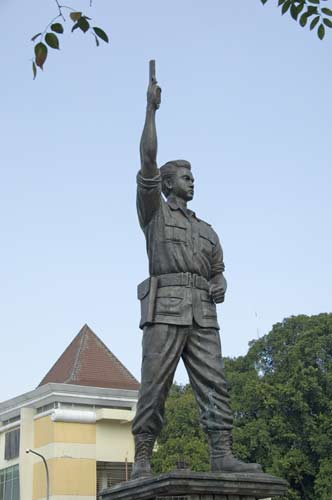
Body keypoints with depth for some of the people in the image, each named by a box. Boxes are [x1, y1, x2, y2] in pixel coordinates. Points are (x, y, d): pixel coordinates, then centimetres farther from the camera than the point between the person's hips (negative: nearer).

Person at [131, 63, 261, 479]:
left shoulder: (207, 231, 30)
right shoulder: (154, 212, 15)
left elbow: (218, 273, 28)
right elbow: (148, 159, 3)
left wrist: (219, 287, 2)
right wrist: (151, 107, 2)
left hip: (202, 313, 5)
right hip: (164, 307, -5)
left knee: (213, 383, -8)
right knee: (154, 386, -11)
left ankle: (222, 456, -15)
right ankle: (141, 461, -11)